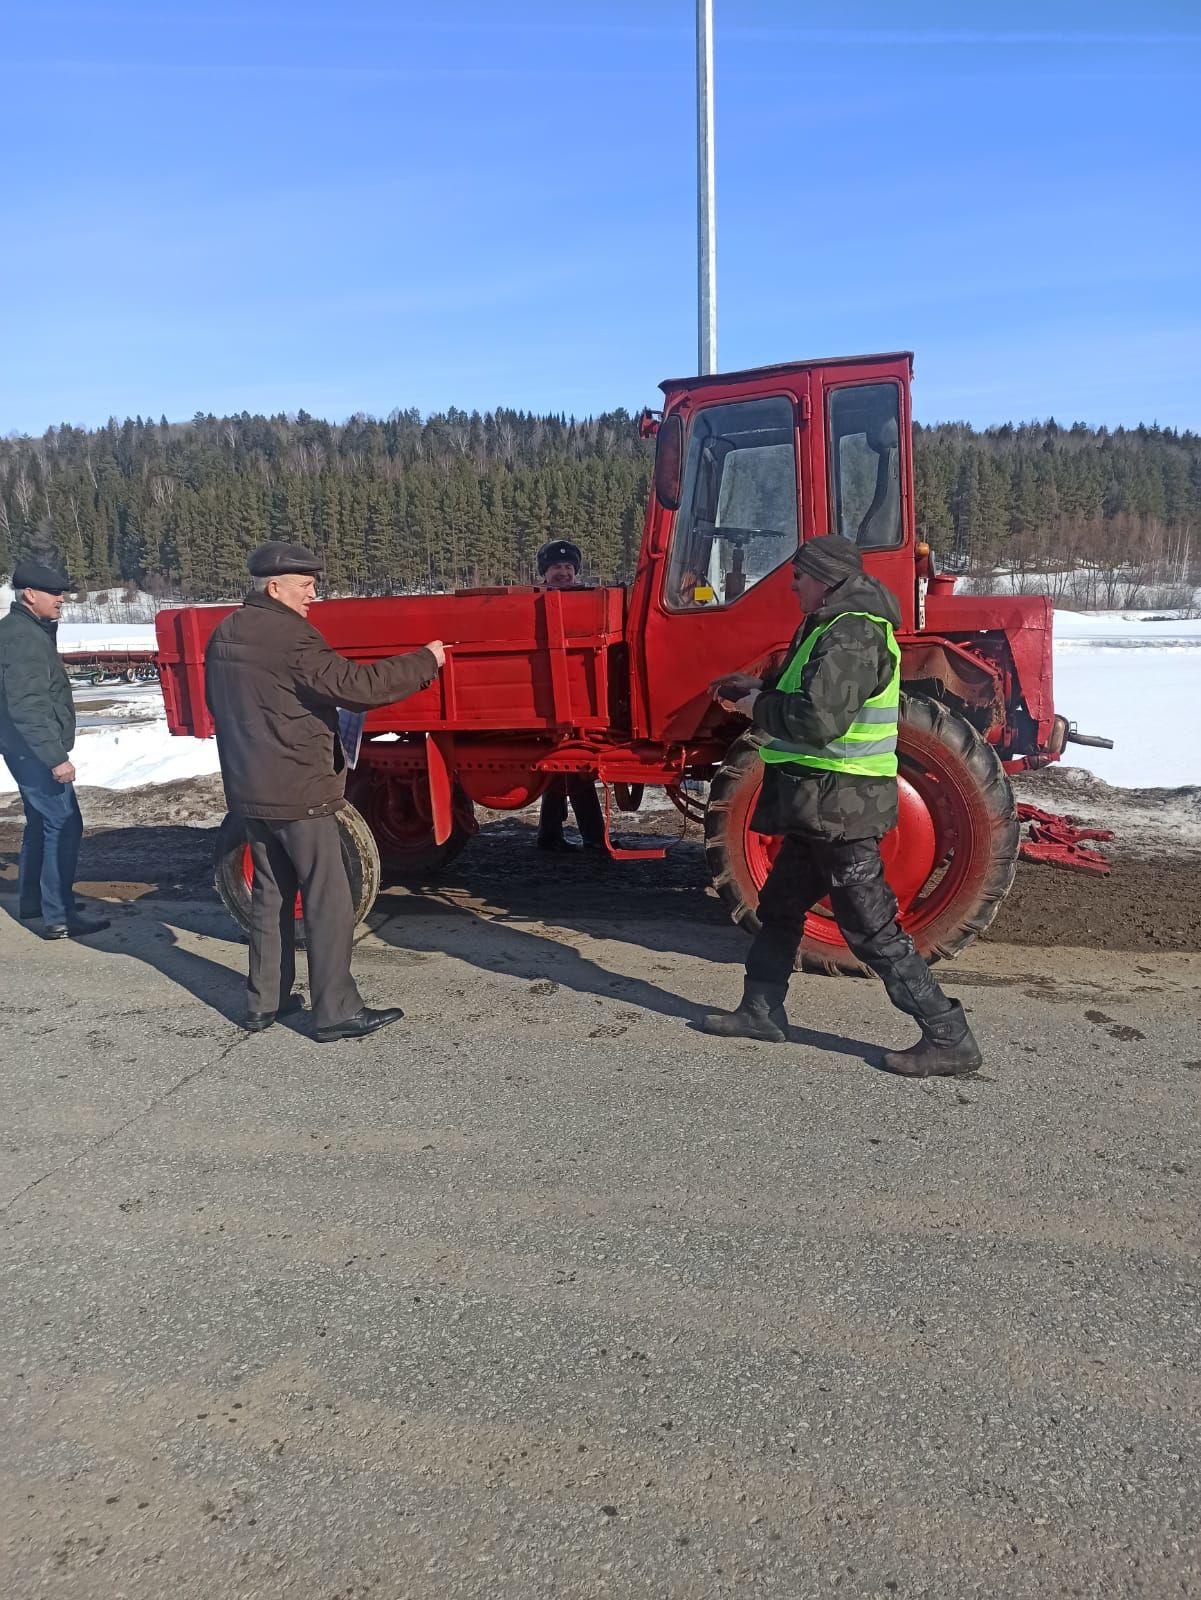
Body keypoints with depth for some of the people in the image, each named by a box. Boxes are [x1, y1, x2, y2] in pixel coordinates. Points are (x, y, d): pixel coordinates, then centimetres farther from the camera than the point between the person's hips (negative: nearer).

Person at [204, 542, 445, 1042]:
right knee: (327, 901, -1)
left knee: (270, 894, 17)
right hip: (298, 792, -9)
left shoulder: (223, 636, 9)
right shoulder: (290, 638, -18)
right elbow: (355, 685, -23)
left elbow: (217, 704, 21)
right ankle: (337, 1011, 4)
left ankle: (264, 1001, 24)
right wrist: (425, 661, -15)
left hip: (249, 790, 9)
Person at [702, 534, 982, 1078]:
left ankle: (948, 1038, 3)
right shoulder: (838, 627, 14)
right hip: (822, 805, 11)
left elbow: (820, 718, -29)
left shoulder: (851, 635, -20)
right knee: (780, 903, 20)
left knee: (871, 926, -5)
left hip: (840, 804, -11)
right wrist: (762, 688, 13)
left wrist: (758, 708, -13)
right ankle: (761, 1011, 33)